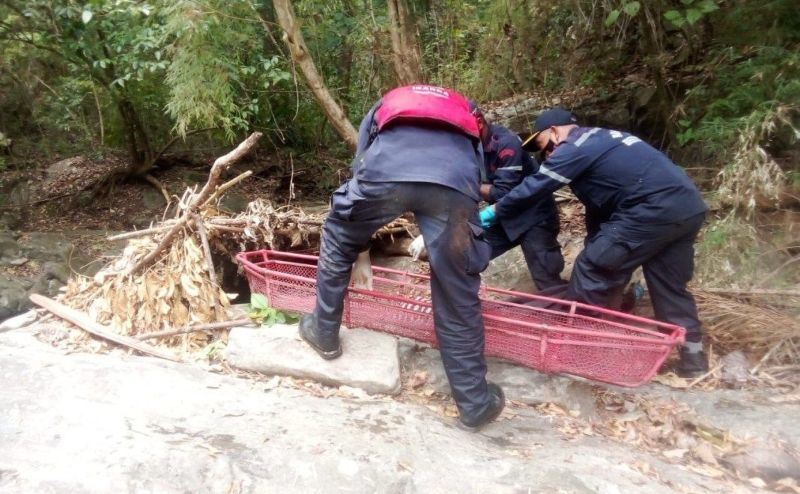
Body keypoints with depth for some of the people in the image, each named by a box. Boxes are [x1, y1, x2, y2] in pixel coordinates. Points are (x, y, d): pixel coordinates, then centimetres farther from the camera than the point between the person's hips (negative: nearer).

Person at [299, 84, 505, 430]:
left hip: (385, 171, 0)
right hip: (454, 181, 1)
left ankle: (324, 333, 40)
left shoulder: (383, 106, 43)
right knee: (458, 300, 12)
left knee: (338, 241, 30)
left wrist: (362, 248, 52)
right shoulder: (465, 114, 45)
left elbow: (360, 167, 42)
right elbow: (478, 176, 45)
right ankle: (476, 404, 24)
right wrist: (436, 241, 56)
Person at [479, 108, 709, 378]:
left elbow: (532, 188, 0)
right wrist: (596, 244, 35)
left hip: (654, 211, -10)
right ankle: (693, 357, 27)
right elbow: (599, 201, 31)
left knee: (591, 270, 1)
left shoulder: (575, 148, -2)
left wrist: (493, 211, 14)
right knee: (670, 286, 19)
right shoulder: (600, 141, 27)